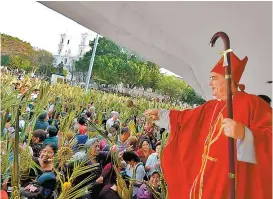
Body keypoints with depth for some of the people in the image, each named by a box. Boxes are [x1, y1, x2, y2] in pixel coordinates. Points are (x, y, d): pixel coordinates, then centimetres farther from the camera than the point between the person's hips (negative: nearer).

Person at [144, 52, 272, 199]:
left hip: (233, 178, -7)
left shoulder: (251, 103, -10)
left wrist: (243, 134, -34)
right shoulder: (211, 107, 11)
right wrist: (160, 114, 24)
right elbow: (186, 117, 22)